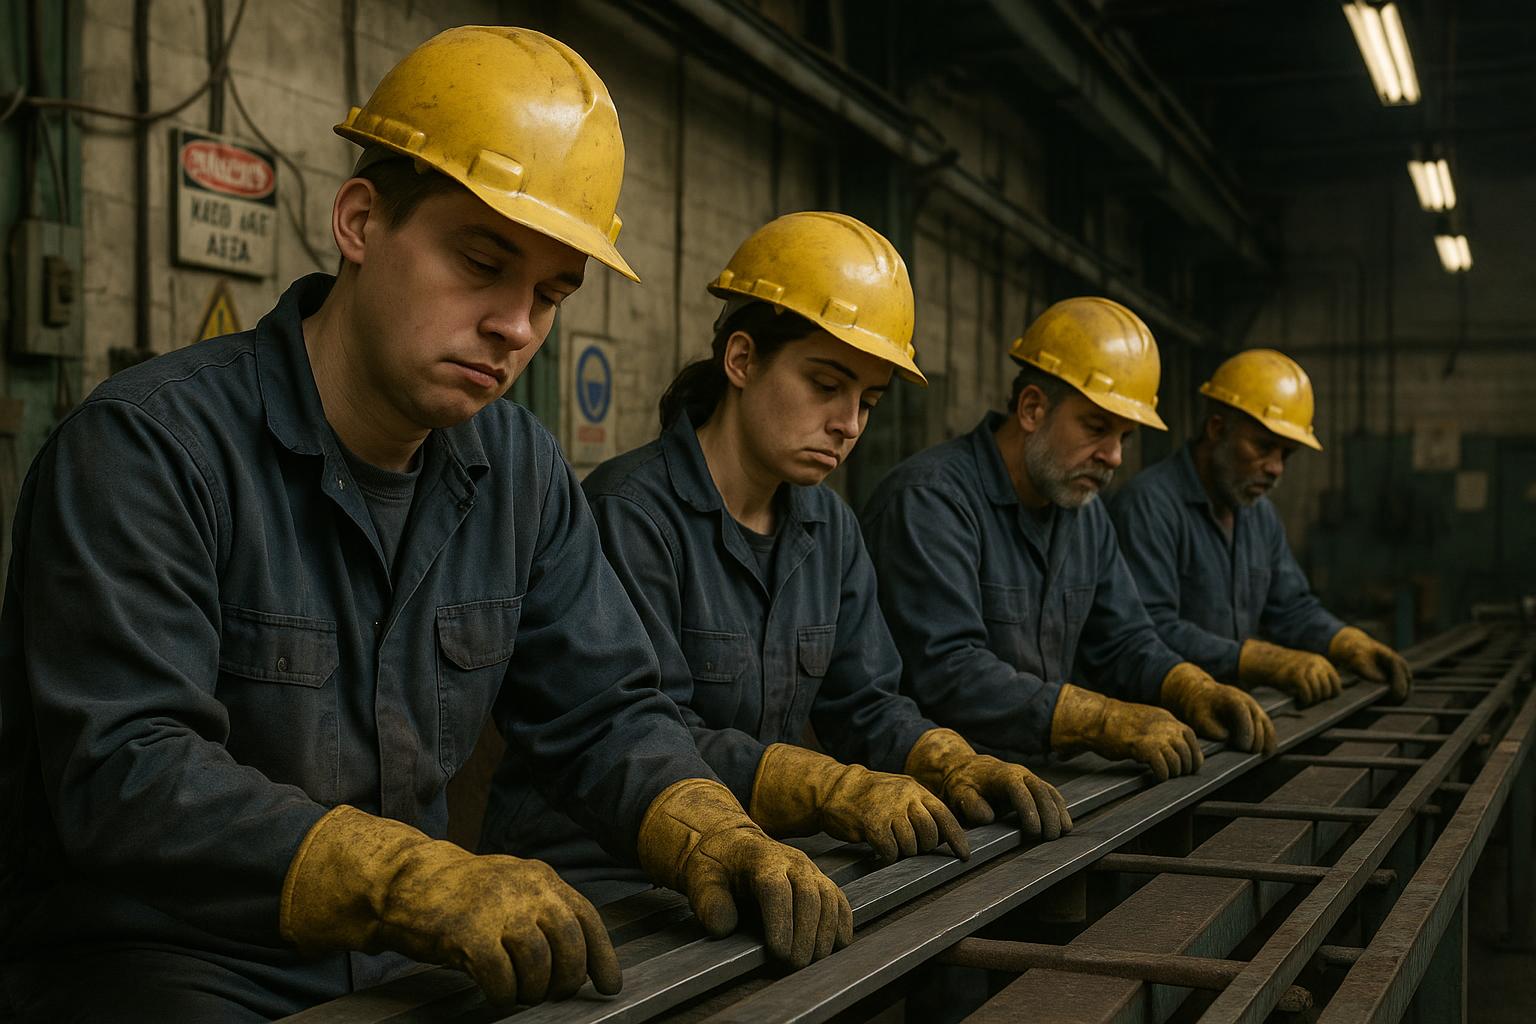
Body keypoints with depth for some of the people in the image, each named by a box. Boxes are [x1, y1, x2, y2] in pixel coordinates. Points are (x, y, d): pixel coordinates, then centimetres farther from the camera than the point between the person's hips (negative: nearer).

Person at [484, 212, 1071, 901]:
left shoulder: (828, 526, 13)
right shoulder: (631, 512, -14)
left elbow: (863, 703, 11)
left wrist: (957, 767, -11)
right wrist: (836, 791, -32)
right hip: (597, 867, -7)